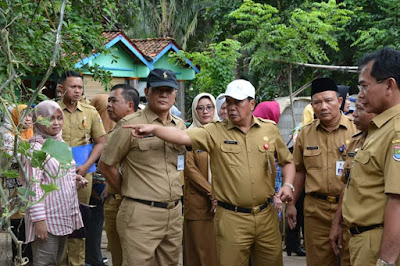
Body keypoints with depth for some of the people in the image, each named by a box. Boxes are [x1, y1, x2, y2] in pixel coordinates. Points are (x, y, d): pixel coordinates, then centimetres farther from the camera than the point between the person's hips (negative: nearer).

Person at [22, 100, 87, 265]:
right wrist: (38, 218, -21)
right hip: (46, 218, -8)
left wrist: (74, 179, 5)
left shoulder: (60, 143, 12)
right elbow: (33, 186, -18)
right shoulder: (35, 147, -14)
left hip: (64, 216, 8)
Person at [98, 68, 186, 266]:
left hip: (174, 213, 6)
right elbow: (105, 165, -2)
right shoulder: (130, 124, -7)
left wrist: (172, 193, 14)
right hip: (141, 214, -6)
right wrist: (129, 192, 2)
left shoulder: (180, 125, 11)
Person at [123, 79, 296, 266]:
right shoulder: (215, 131, -3)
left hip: (266, 215, 3)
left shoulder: (270, 129, 6)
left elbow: (287, 161, 17)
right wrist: (154, 129, -32)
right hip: (231, 217, -2)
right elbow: (183, 137, -17)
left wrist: (288, 184, 0)